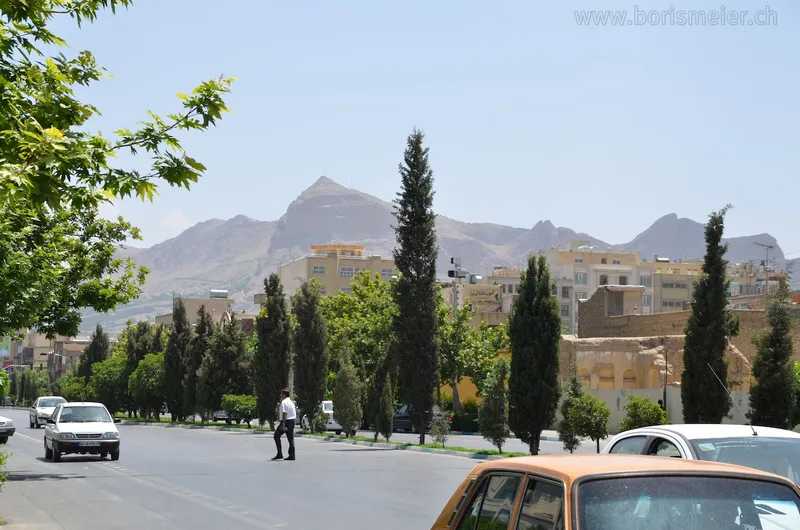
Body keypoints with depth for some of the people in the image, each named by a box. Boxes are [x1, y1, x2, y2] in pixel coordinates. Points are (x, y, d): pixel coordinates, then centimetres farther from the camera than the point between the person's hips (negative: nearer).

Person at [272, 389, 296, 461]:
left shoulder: (284, 402, -12)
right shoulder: (291, 402, 17)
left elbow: (284, 413, -20)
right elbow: (295, 413, 20)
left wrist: (283, 424, -22)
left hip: (286, 421, -9)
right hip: (292, 421, 9)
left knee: (277, 436, 1)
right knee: (291, 438, 9)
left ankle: (279, 454, -4)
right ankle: (292, 455, 6)